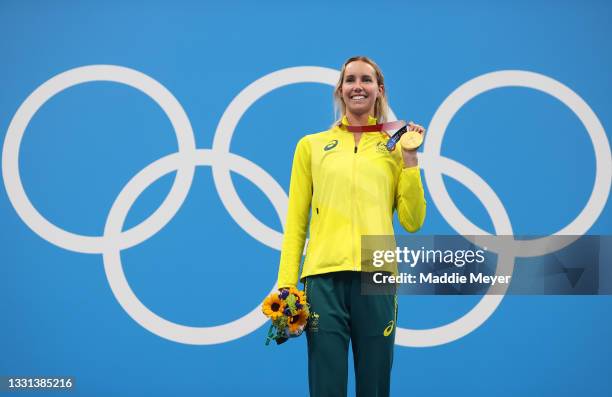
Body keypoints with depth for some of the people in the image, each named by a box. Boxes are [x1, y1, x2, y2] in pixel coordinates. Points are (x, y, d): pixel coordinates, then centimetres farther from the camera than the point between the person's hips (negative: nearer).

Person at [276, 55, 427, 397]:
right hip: (324, 277, -1)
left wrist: (410, 158, 3)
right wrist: (287, 284, -2)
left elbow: (412, 222, 8)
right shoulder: (312, 145, 13)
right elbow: (296, 222, 8)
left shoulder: (395, 147, 14)